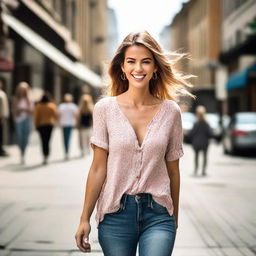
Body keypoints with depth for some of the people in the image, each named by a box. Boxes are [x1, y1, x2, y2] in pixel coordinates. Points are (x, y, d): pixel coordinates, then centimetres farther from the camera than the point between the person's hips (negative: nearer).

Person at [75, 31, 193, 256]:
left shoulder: (170, 111, 0)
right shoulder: (105, 109, -3)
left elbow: (173, 170, 7)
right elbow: (98, 168, -1)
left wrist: (175, 217, 14)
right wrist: (85, 218, -1)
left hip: (158, 214, 0)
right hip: (116, 213, 0)